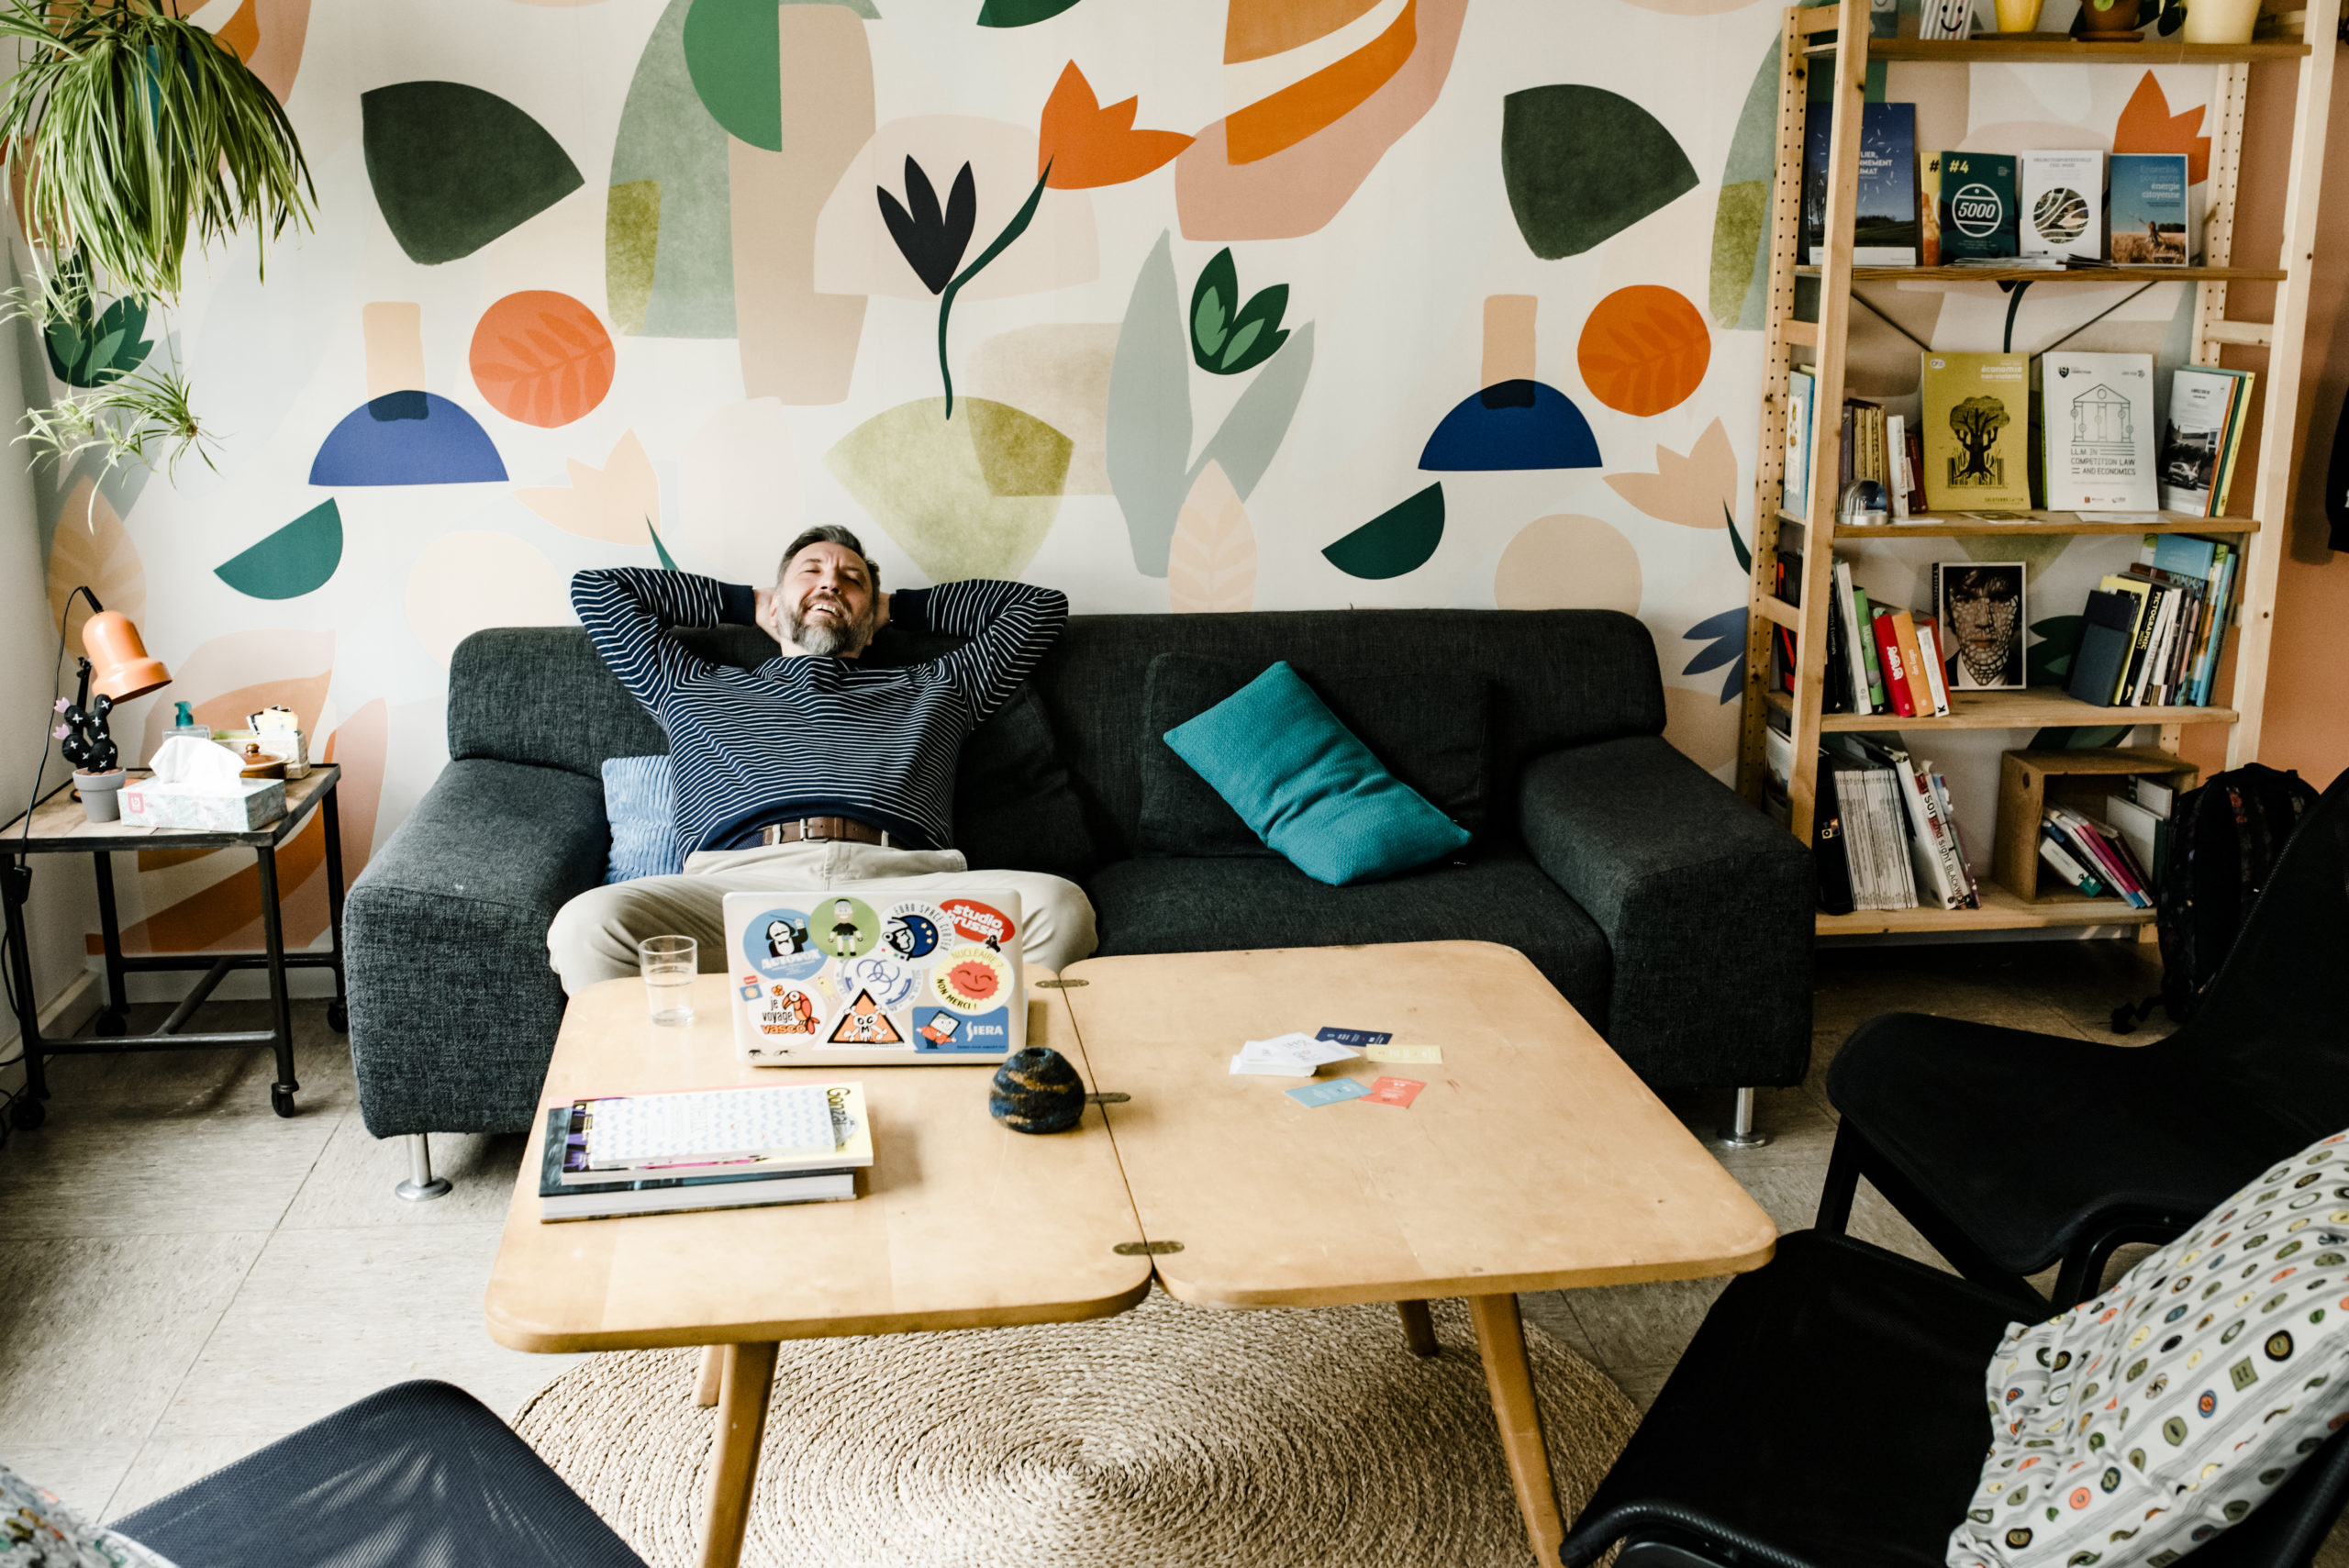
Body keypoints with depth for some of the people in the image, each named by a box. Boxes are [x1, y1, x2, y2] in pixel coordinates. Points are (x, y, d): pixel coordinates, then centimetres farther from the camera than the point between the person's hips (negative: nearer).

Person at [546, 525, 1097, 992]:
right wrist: (745, 602, 48)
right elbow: (596, 588, 43)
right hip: (743, 879, 0)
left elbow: (1041, 604, 43)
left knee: (1060, 906, -32)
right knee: (587, 924, -34)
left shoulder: (932, 691, 37)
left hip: (902, 878, 1)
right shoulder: (695, 690, 37)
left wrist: (897, 607, 46)